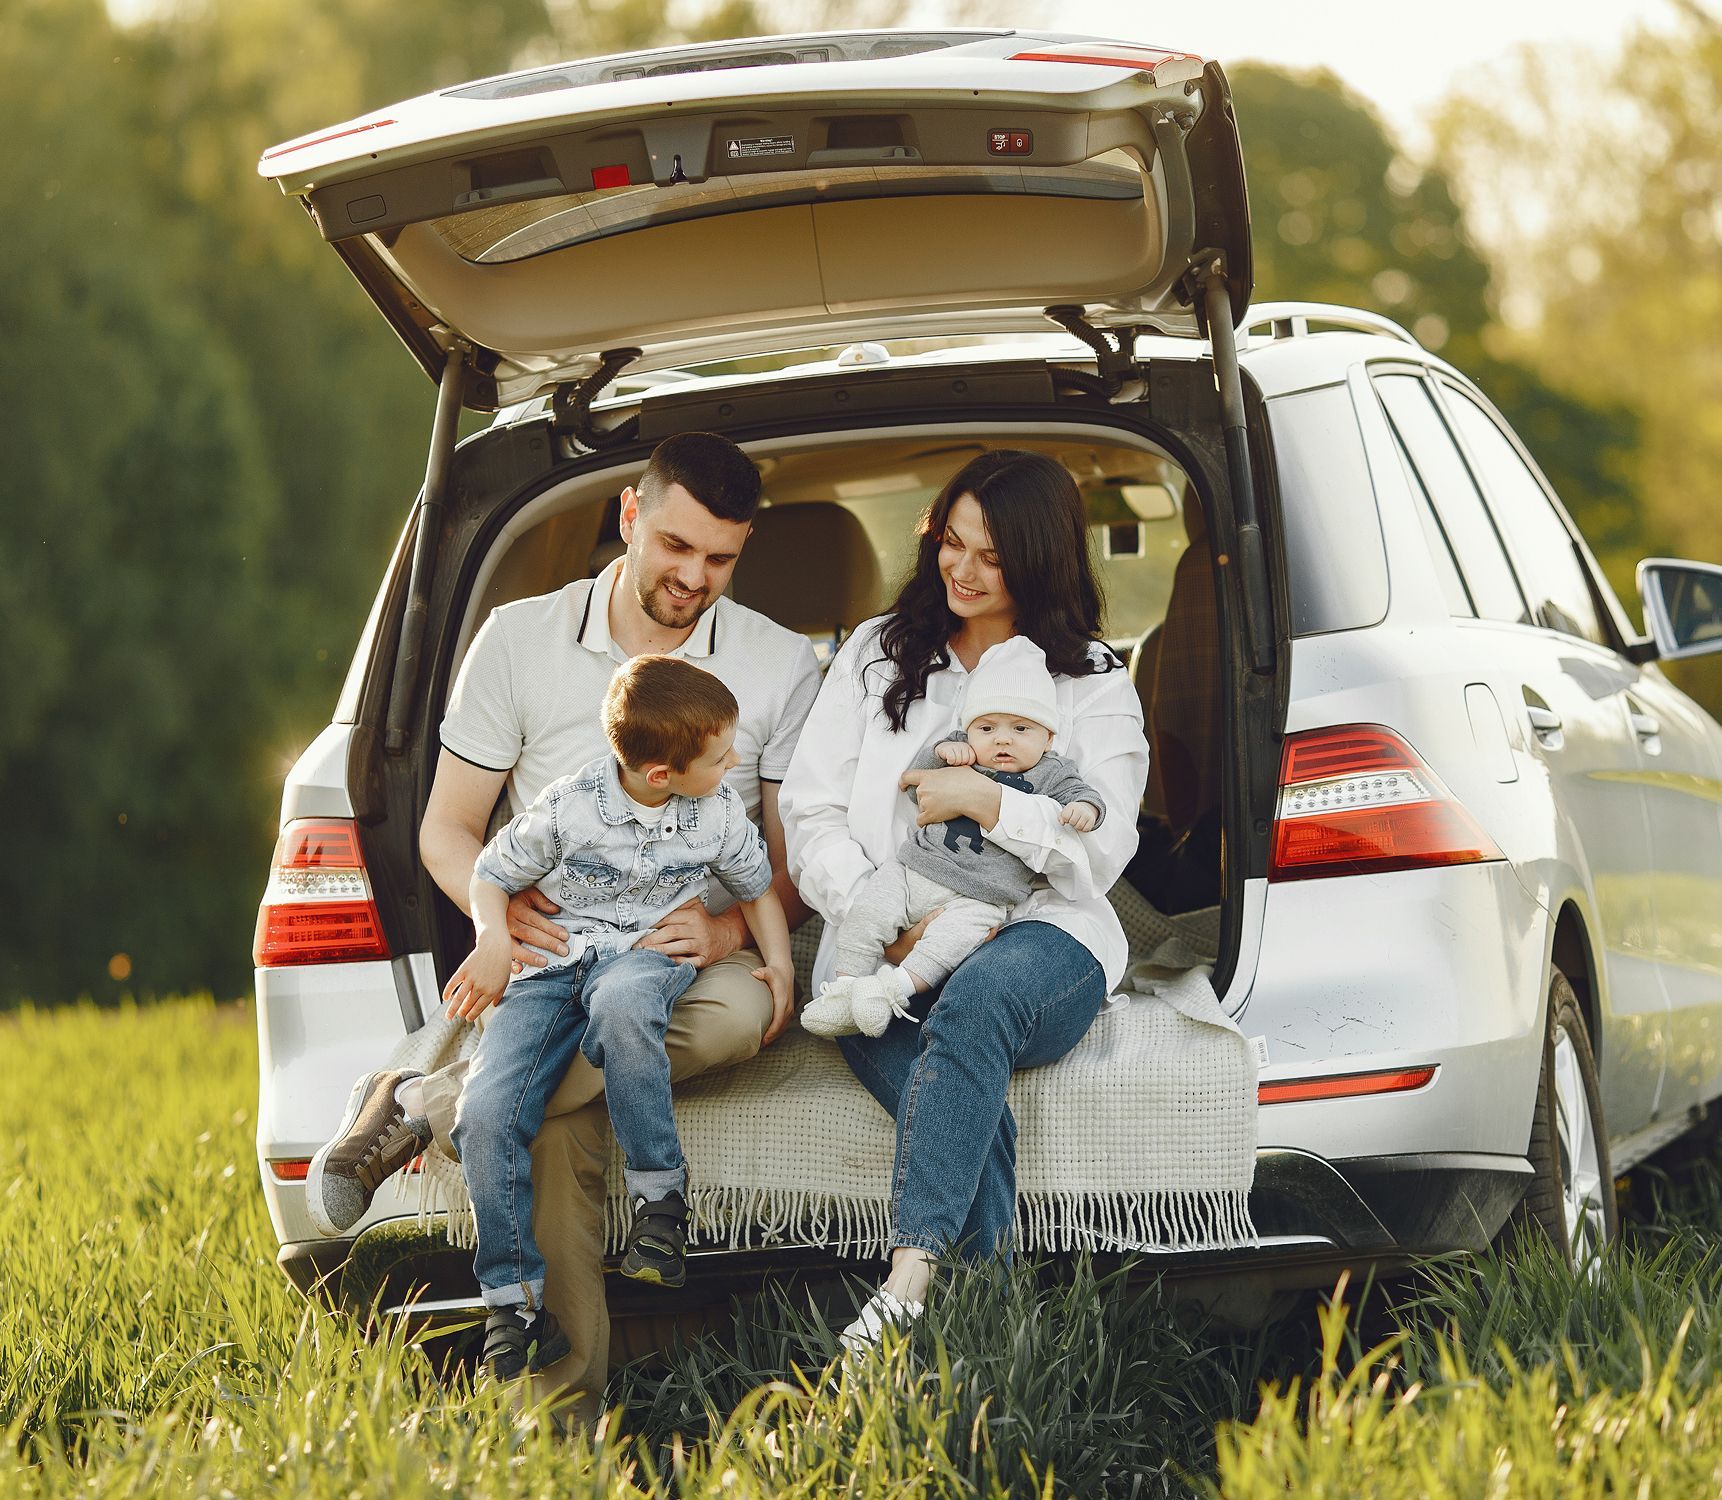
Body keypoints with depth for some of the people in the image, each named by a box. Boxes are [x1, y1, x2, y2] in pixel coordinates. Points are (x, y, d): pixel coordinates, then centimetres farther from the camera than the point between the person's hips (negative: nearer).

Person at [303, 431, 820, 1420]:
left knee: (744, 1007, -39)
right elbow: (447, 830, 8)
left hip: (700, 960, 1)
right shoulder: (520, 641, 5)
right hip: (557, 958, -1)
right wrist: (501, 906, -16)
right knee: (564, 1116, -38)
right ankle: (567, 1412, -38)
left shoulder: (782, 667, 6)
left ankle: (421, 1109, -30)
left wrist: (729, 931, -19)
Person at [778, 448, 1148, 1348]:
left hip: (1038, 940, -1)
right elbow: (808, 812, 10)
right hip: (886, 959, 2)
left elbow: (1099, 855, 1)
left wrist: (984, 800, -14)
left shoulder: (1094, 686, 13)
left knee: (979, 996, -40)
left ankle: (910, 1273, -52)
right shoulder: (878, 655, 18)